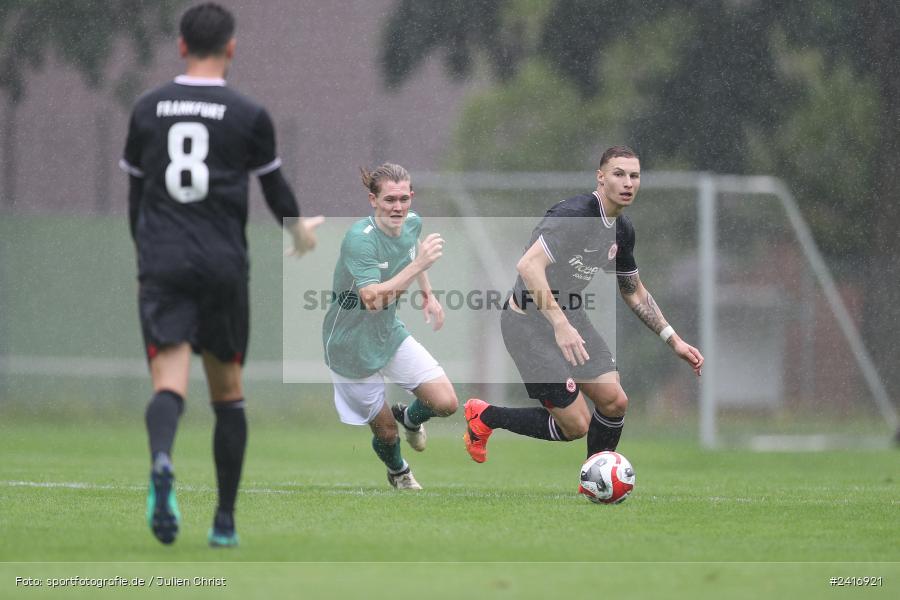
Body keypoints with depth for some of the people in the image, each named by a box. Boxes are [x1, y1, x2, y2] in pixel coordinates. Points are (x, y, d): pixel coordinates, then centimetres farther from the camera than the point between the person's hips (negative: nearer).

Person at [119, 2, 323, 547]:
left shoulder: (147, 109, 9)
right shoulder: (248, 115, 1)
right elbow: (274, 185, 14)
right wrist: (301, 231, 35)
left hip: (161, 264, 1)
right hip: (223, 266, -1)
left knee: (169, 382, -12)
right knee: (228, 390, 13)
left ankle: (161, 461, -45)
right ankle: (225, 521, 14)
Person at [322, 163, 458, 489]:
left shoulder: (412, 223, -7)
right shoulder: (360, 239, -31)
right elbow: (372, 299, -41)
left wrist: (427, 293, 17)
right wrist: (419, 264, -44)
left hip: (390, 333, 6)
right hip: (353, 347, -6)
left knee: (446, 403, -6)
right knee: (385, 430, 7)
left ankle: (410, 418, 30)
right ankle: (399, 473, 42)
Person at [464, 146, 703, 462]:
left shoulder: (622, 231, 6)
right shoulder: (574, 215, -23)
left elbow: (635, 293, 21)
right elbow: (529, 265, -34)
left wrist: (674, 341, 15)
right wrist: (560, 325, -41)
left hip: (570, 317, 8)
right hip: (529, 321, -8)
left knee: (614, 401, -4)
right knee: (576, 425, -8)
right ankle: (485, 417, 13)